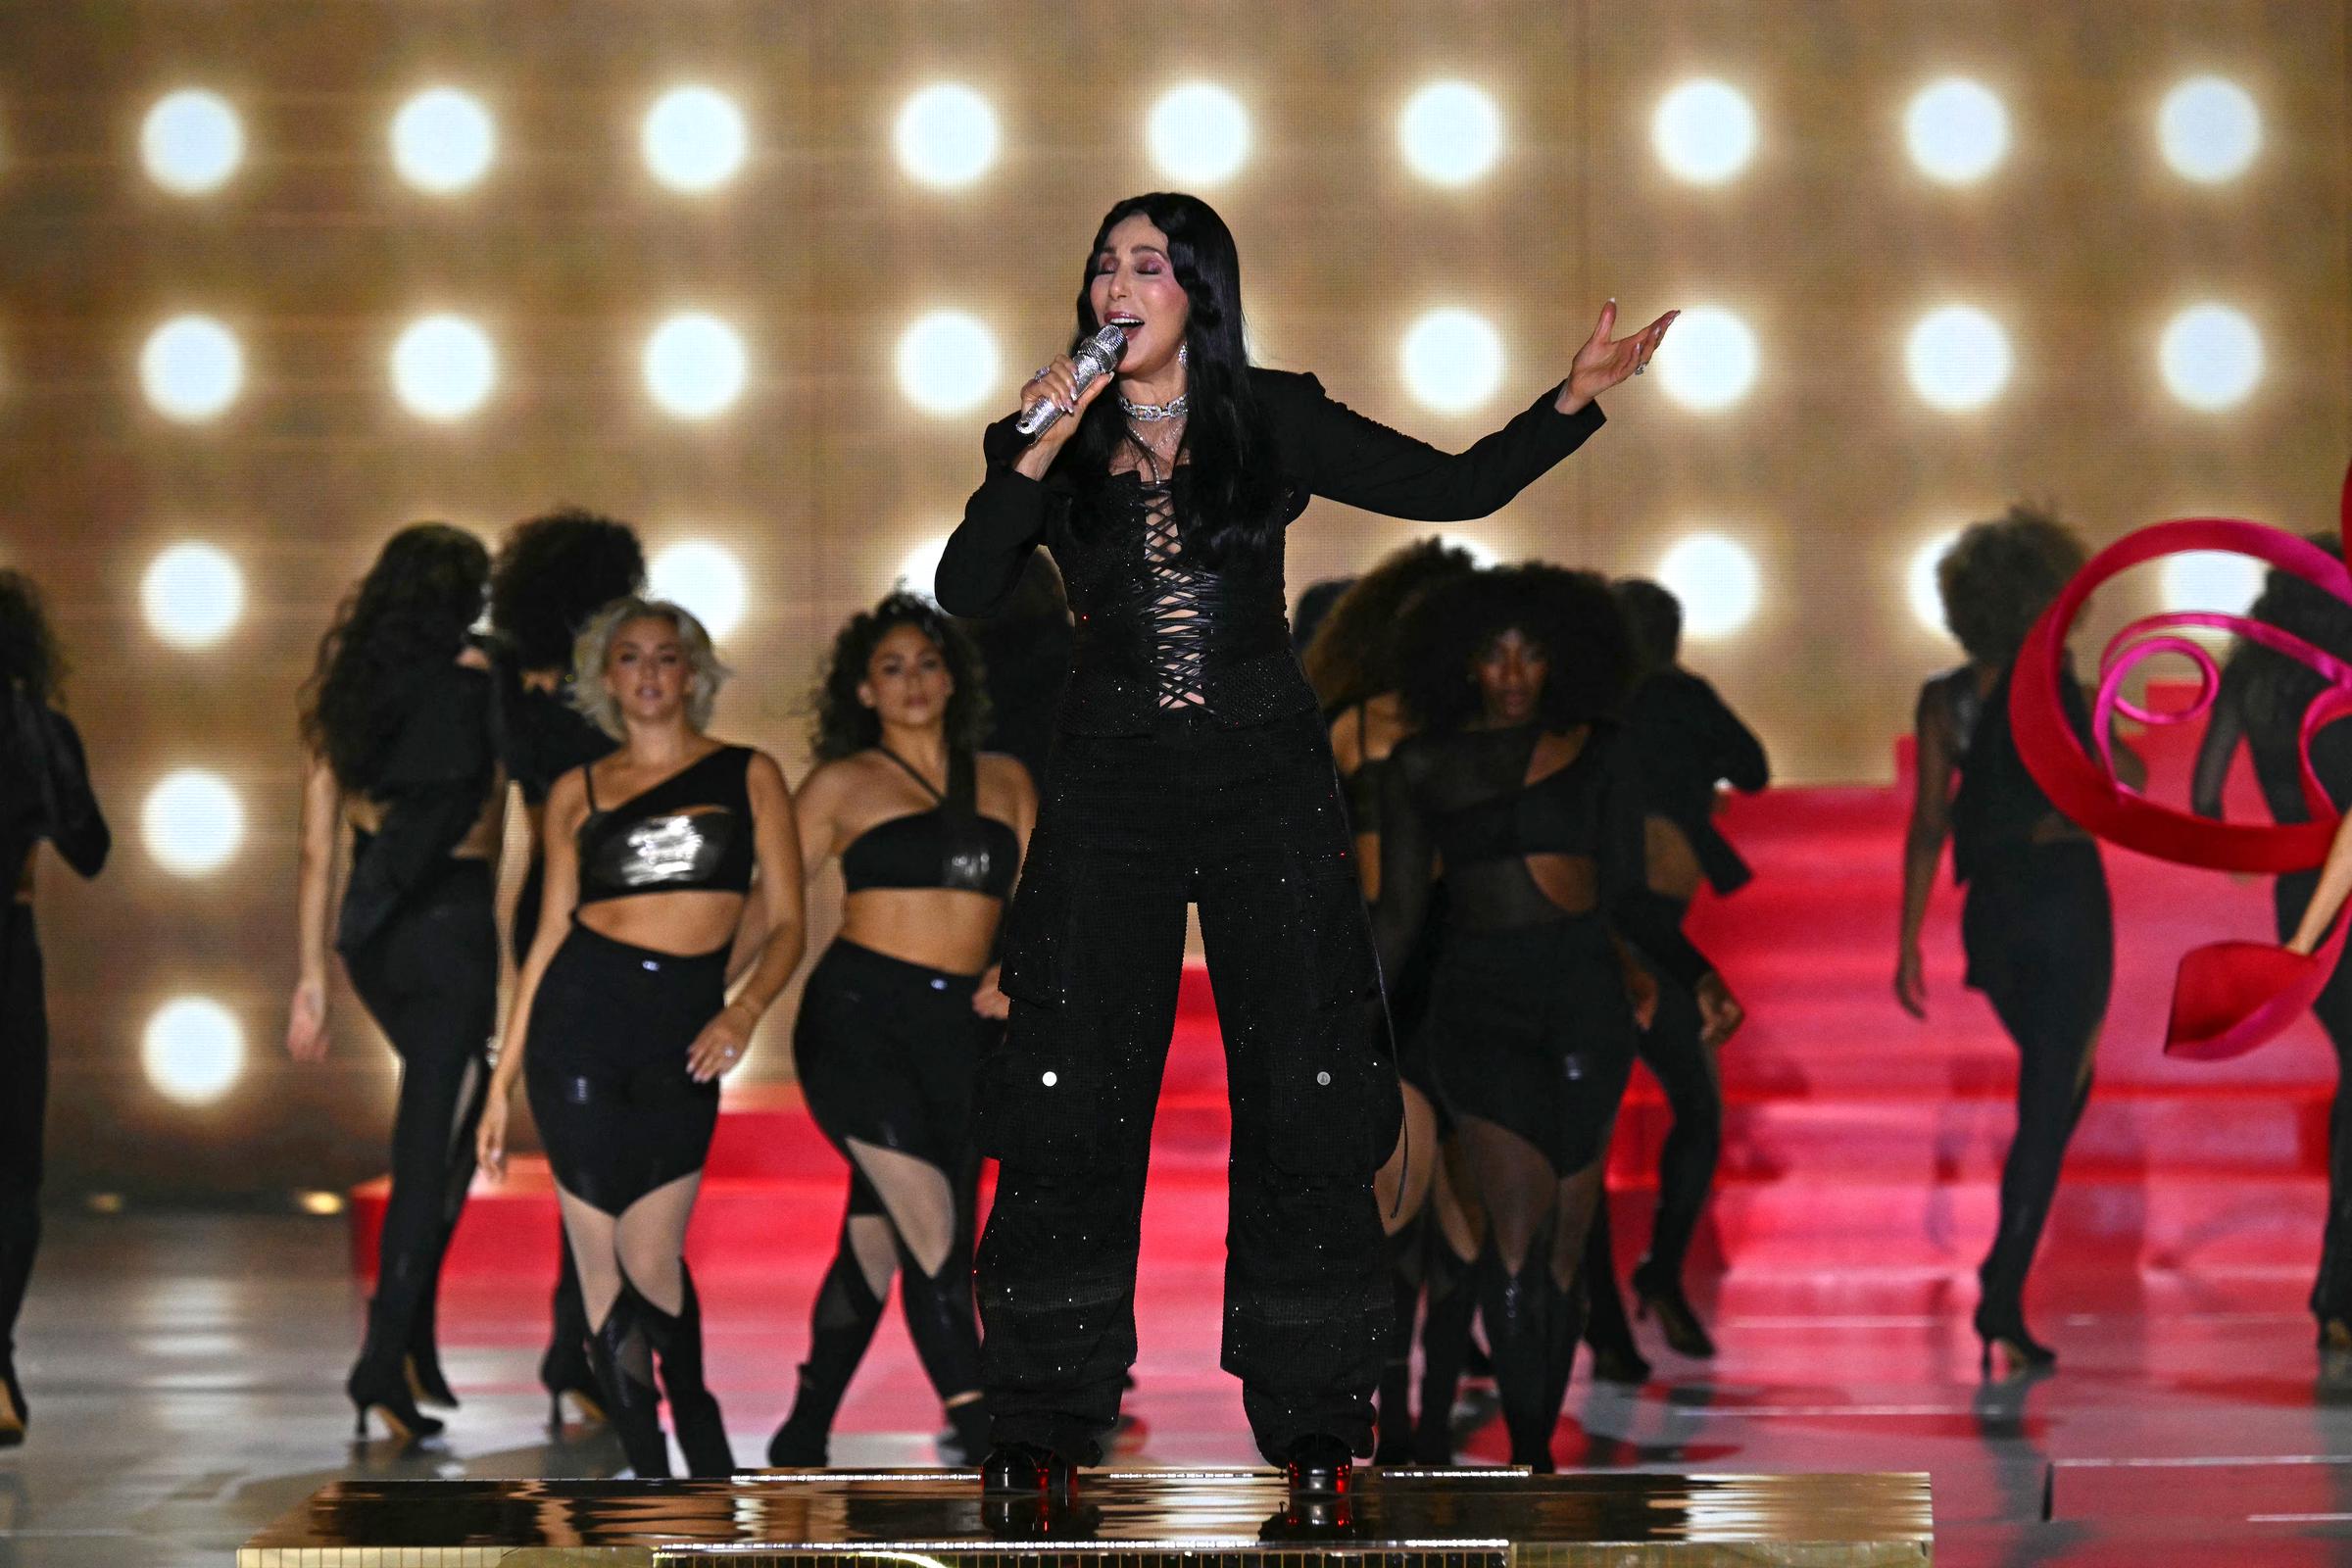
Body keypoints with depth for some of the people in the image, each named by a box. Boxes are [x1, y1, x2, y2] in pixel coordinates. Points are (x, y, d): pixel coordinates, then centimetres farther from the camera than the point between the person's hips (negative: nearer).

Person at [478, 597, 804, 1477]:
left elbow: (786, 924, 5)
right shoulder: (579, 793, 11)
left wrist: (745, 1010, -13)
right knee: (600, 1257, -1)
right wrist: (503, 1079, 8)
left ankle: (701, 1454, 19)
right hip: (580, 1017, 1)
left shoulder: (748, 776, 8)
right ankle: (653, 1480, 10)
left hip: (681, 1040, -1)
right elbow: (548, 935, 12)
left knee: (650, 1263, -7)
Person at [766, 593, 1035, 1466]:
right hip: (858, 1017, -4)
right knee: (932, 1229, -17)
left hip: (960, 1031, 4)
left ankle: (803, 1441, 17)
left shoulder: (1004, 783, 18)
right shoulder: (842, 785, 7)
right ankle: (979, 1441, -19)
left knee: (876, 1241, 6)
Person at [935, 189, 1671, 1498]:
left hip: (1266, 776, 0)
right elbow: (966, 591, -5)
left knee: (1299, 1092, -2)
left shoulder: (1276, 420, 5)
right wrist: (1042, 455, -15)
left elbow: (1455, 488, 5)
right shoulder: (1050, 444, 6)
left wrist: (1575, 402, -7)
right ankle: (1046, 1423, 2)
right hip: (1112, 784, 0)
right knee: (1073, 1096, -4)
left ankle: (1310, 1418, 4)